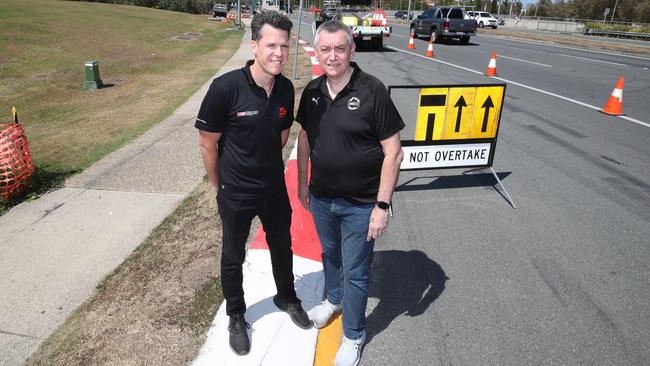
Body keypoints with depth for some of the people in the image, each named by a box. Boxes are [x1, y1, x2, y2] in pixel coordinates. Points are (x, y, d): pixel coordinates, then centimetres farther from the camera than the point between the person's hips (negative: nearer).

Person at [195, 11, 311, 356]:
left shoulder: (286, 88, -8)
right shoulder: (225, 87, -23)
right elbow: (207, 143, -13)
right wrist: (220, 187, -2)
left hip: (274, 188, 4)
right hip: (236, 195, -4)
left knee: (282, 249, 22)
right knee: (233, 257, 16)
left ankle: (287, 298, 50)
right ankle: (236, 317, 41)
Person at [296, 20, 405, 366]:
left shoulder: (372, 91, -18)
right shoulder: (312, 90, -2)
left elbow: (393, 153, -16)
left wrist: (382, 206, -17)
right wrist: (302, 183, 12)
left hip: (360, 205, -5)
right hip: (321, 198, 5)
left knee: (355, 272, 10)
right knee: (330, 253, 27)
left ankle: (353, 336, 34)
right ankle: (333, 299, 56)